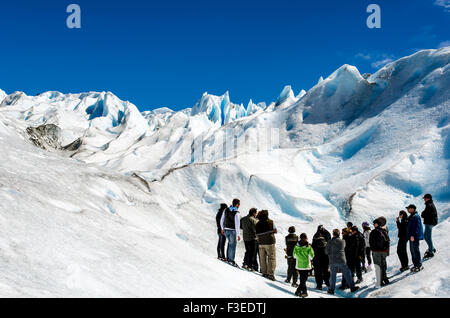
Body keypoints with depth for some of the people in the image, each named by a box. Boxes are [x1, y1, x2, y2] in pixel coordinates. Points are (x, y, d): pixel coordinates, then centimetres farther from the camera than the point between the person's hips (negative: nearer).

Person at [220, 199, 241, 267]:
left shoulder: (226, 210, 2)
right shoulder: (236, 213, -17)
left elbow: (222, 220, 10)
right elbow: (237, 224, -19)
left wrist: (222, 228, 23)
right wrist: (238, 234, -15)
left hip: (226, 230, 6)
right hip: (232, 231, -6)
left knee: (230, 243, 22)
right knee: (232, 245, 3)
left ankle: (228, 258, 25)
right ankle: (231, 260, 7)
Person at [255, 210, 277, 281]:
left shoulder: (257, 224, 0)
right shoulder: (270, 222, -9)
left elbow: (257, 235, 2)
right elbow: (275, 231, -2)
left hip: (261, 243, 4)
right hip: (270, 243, -4)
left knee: (262, 259, 12)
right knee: (272, 258, 1)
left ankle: (264, 273, 15)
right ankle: (270, 274, -4)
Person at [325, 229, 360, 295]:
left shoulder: (330, 242, -7)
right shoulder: (342, 241, -2)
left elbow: (326, 252, -4)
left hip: (333, 262, 0)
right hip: (342, 261, 0)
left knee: (333, 275, 8)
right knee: (347, 274, 9)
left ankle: (331, 289, 10)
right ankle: (352, 287, 13)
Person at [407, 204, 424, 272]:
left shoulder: (416, 216, -15)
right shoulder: (411, 216, 17)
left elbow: (417, 227, -21)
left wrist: (413, 235, -24)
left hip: (415, 237, -10)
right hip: (412, 237, 11)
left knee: (415, 251, -8)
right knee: (412, 251, 13)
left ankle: (419, 265, -2)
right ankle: (416, 264, 21)